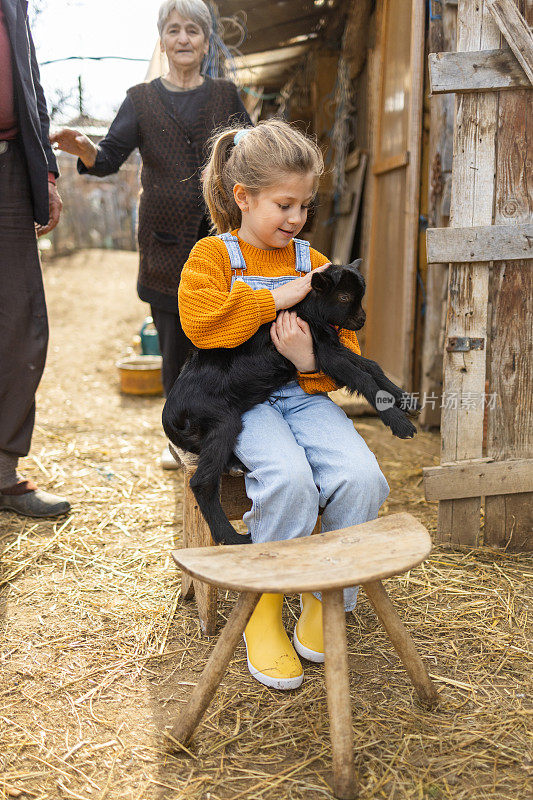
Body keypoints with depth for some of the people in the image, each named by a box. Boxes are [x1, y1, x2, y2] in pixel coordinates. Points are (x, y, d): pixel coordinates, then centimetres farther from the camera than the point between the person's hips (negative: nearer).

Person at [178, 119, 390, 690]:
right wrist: (276, 298, -13)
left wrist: (311, 361, -12)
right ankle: (264, 608, -7)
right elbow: (200, 321, -17)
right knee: (289, 478, -33)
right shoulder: (213, 255, 4)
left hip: (304, 394, 4)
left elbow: (345, 352, 12)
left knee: (361, 477, -24)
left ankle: (326, 601, 0)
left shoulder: (314, 265, 15)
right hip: (240, 399, -4)